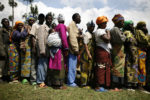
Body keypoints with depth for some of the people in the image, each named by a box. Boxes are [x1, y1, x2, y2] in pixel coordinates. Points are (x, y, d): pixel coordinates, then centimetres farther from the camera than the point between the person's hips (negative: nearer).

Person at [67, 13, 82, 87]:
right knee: (72, 66, -4)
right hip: (73, 49, -10)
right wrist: (75, 49, -20)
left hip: (74, 49, 10)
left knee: (73, 66, 13)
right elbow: (72, 37, -18)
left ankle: (72, 81, 22)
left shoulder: (75, 25, 22)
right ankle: (70, 82, 4)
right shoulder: (72, 24, -9)